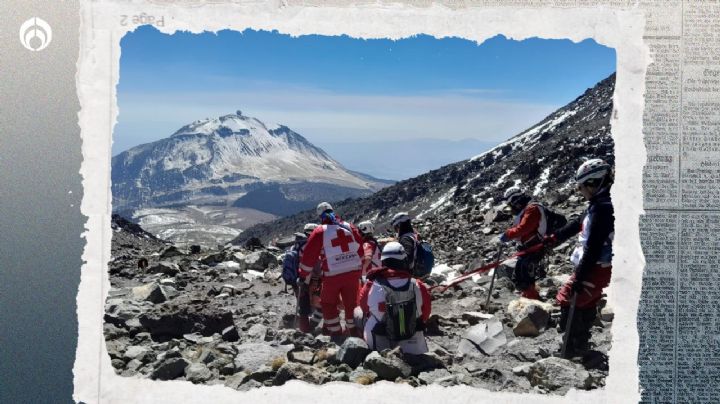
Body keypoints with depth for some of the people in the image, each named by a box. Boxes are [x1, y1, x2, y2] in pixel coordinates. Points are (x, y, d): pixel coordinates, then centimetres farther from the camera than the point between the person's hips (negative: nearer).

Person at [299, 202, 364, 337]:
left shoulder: (320, 232, -7)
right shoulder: (350, 227, 5)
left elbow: (309, 255, -5)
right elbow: (360, 249, 11)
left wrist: (304, 275, 7)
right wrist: (358, 268, 23)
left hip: (333, 275, -4)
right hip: (353, 272, 4)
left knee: (328, 303, 16)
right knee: (351, 302, 20)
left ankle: (336, 332, 17)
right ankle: (353, 330, 30)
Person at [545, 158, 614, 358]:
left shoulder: (602, 209, -24)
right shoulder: (600, 204, 9)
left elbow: (593, 248, -27)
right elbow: (578, 223, 24)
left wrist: (579, 277, -25)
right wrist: (555, 237, 32)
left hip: (597, 267, -10)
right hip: (600, 266, 10)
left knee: (567, 299, -4)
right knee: (586, 304, 20)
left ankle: (574, 346, 2)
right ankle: (581, 343, 33)